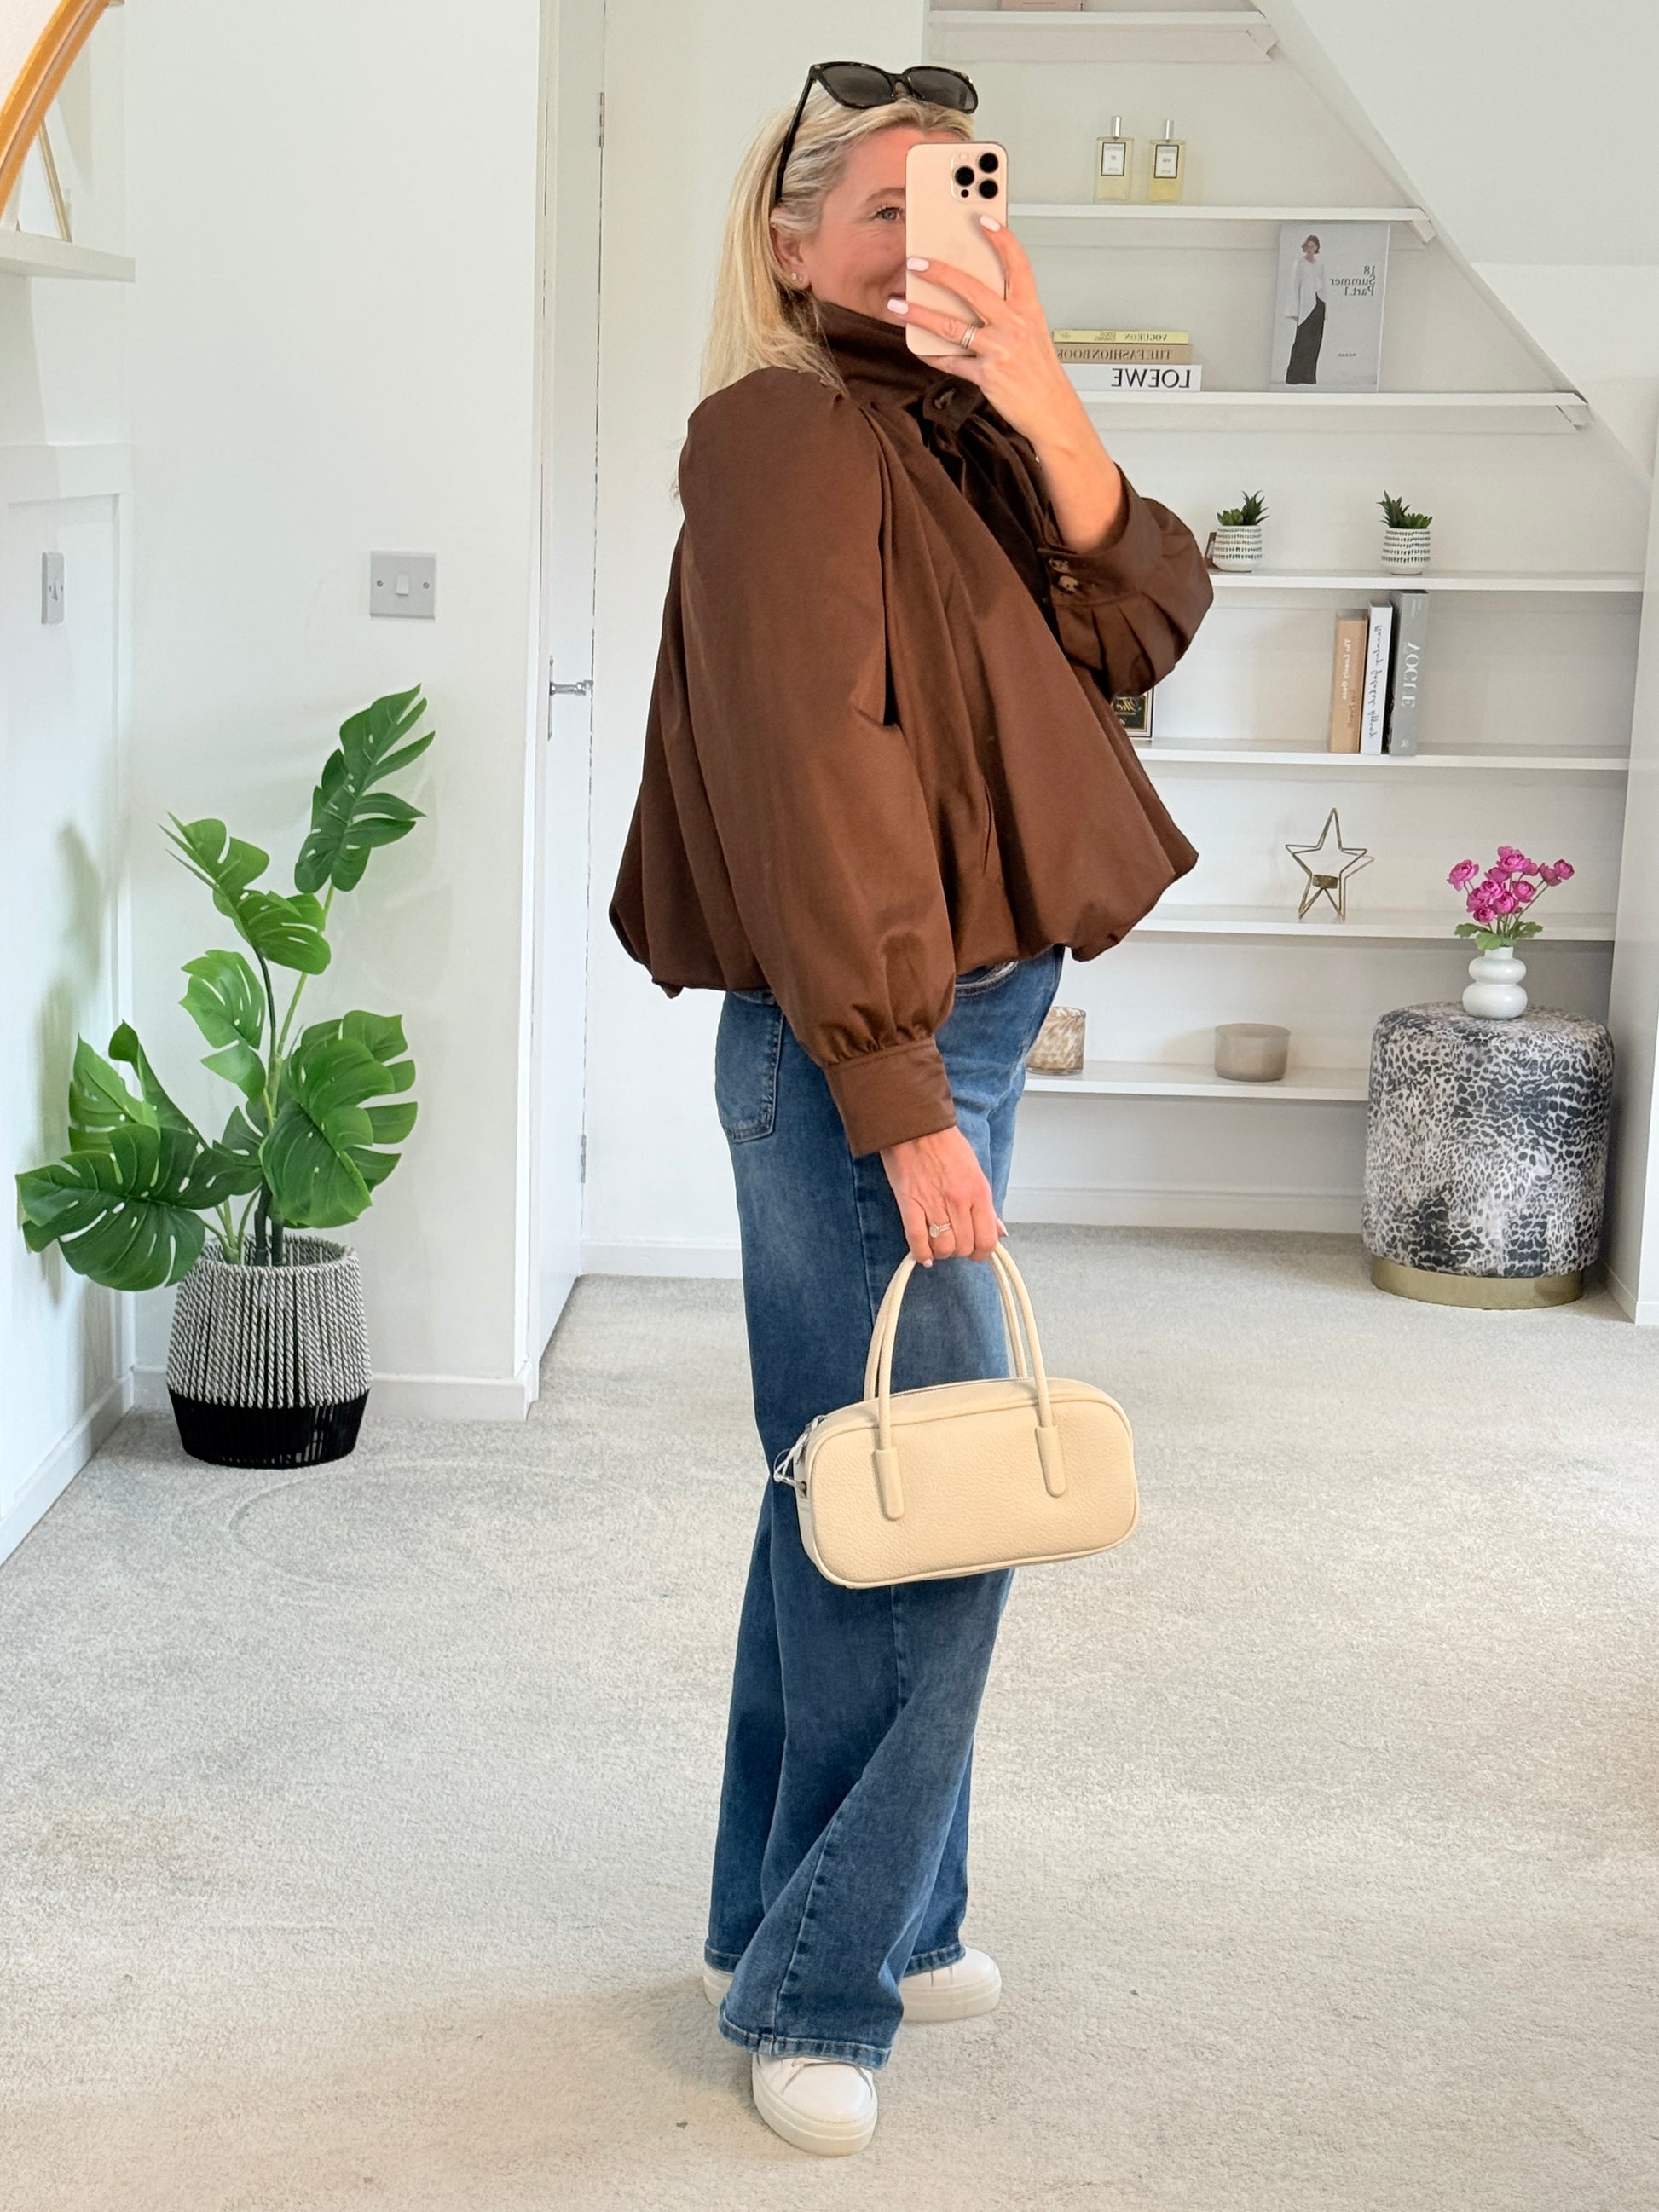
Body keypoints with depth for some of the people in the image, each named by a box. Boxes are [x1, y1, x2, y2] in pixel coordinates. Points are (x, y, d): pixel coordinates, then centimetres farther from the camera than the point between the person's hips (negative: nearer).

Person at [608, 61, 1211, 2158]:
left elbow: (1140, 623, 2)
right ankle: (819, 1986, 7)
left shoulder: (956, 439, 14)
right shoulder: (787, 434, -11)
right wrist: (903, 1101, -22)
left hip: (957, 1026, 9)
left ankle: (796, 1916, 29)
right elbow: (811, 780, -18)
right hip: (864, 1051, -9)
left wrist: (1045, 404, -12)